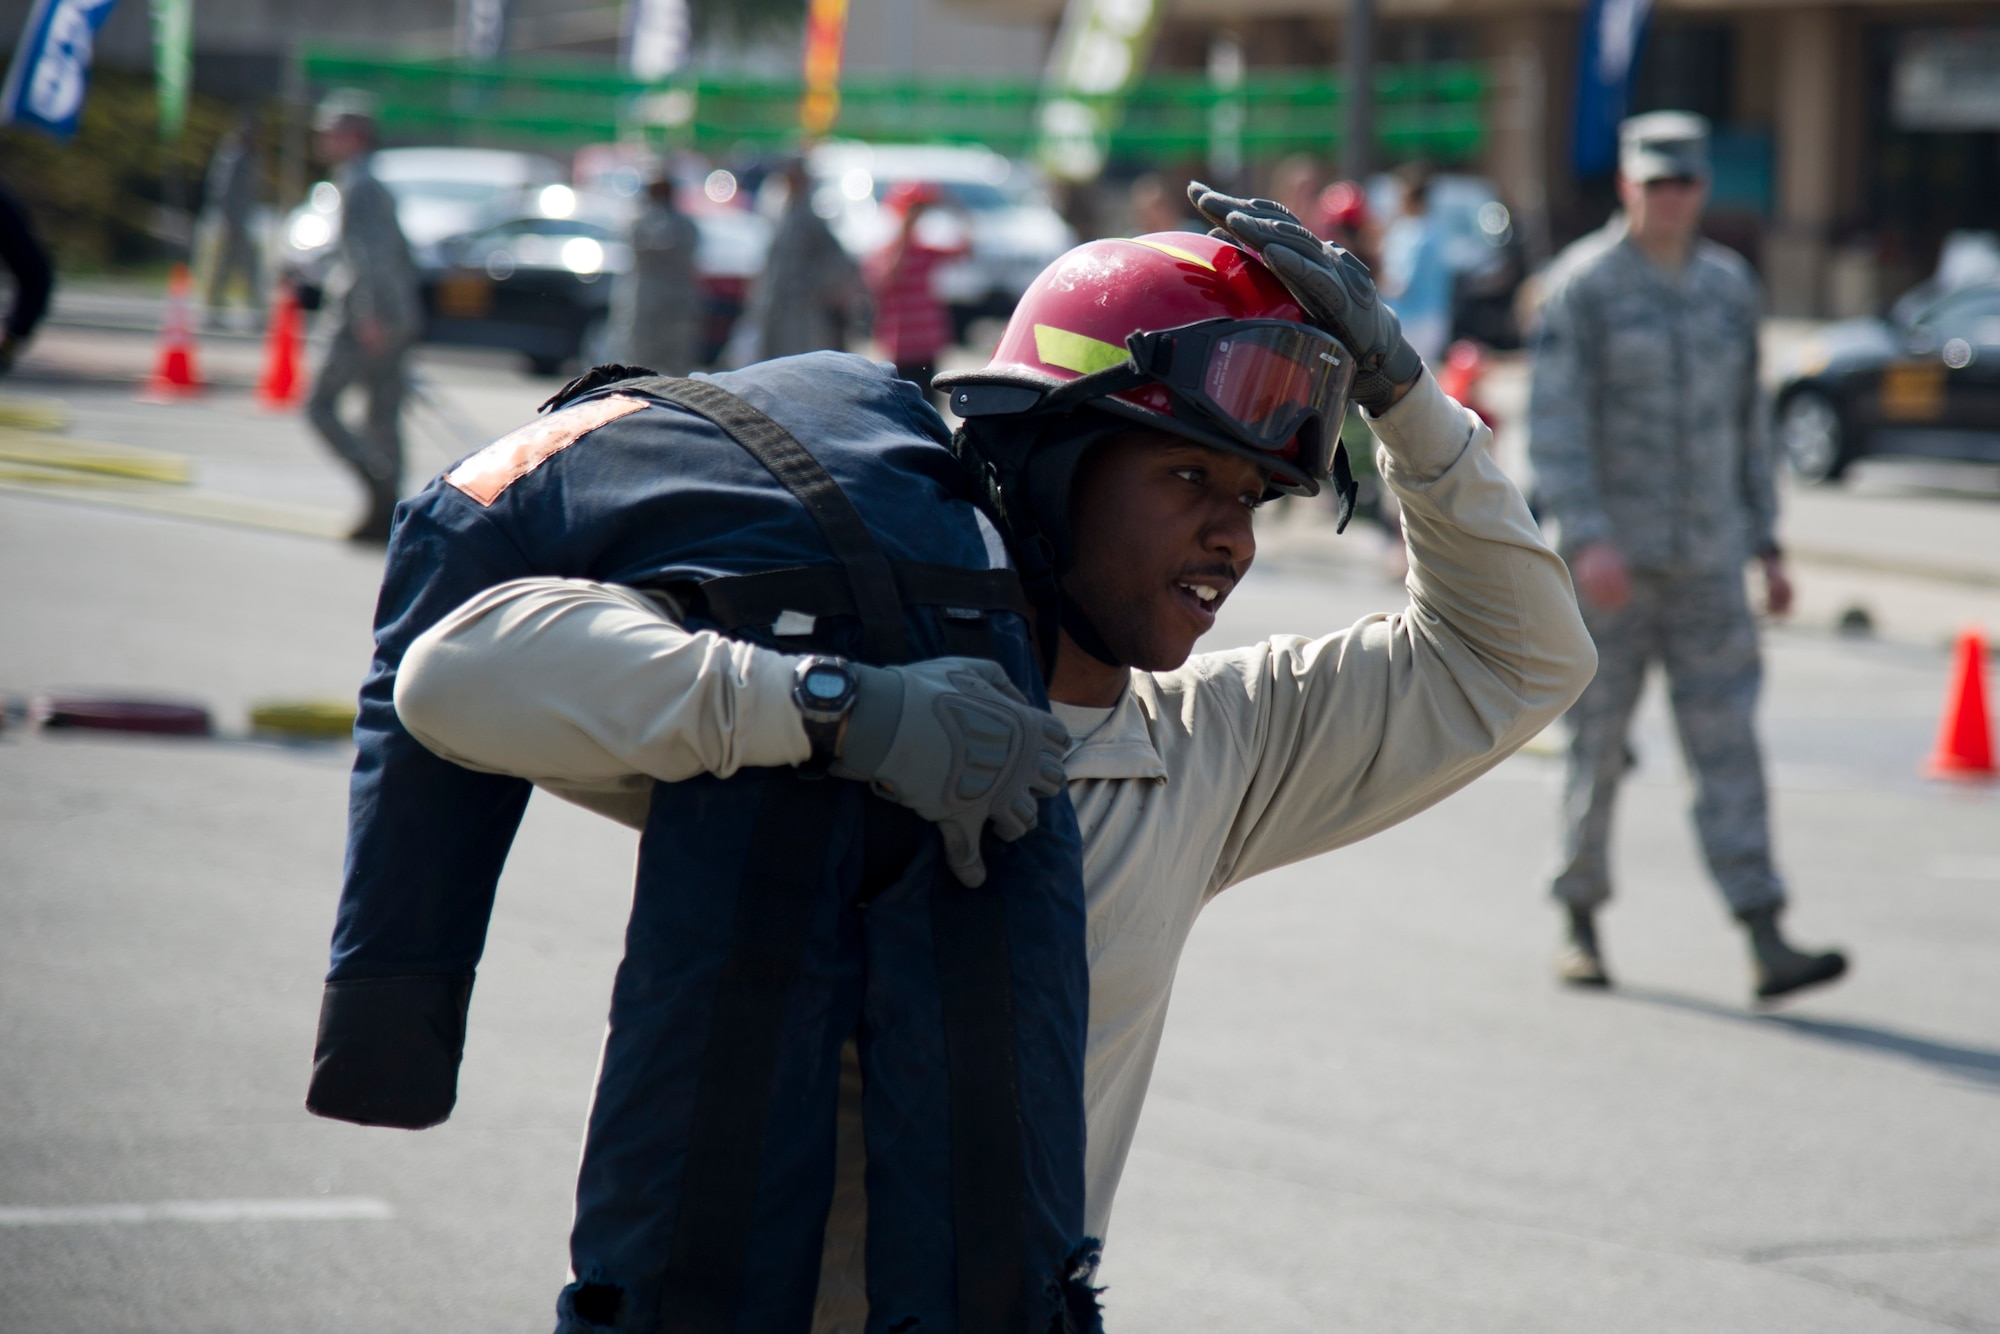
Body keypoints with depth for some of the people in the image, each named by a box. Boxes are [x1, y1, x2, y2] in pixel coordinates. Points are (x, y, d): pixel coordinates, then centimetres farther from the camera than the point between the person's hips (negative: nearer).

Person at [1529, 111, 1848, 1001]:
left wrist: (1767, 545, 13)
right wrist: (1586, 538, -22)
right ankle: (1581, 925, 20)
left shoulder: (1729, 286, 10)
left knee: (1727, 743, -4)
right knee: (1598, 743, 4)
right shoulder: (1584, 286, -5)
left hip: (1707, 558, 4)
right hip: (1610, 554, -3)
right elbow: (1553, 425, -12)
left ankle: (1767, 945, -12)